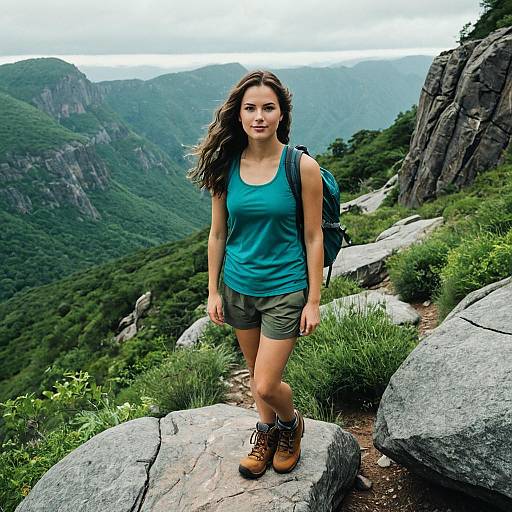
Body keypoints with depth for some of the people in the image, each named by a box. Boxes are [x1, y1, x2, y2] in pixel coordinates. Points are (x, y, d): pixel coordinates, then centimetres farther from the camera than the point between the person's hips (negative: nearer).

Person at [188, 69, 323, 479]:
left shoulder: (302, 167, -14)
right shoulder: (225, 166, -4)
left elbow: (313, 238, -9)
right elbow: (218, 234, 3)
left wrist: (314, 301, -8)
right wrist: (213, 291, 4)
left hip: (285, 290, -3)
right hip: (238, 288, 4)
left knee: (266, 385, -2)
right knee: (257, 374, 20)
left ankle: (291, 423, 33)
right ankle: (267, 433, 46)